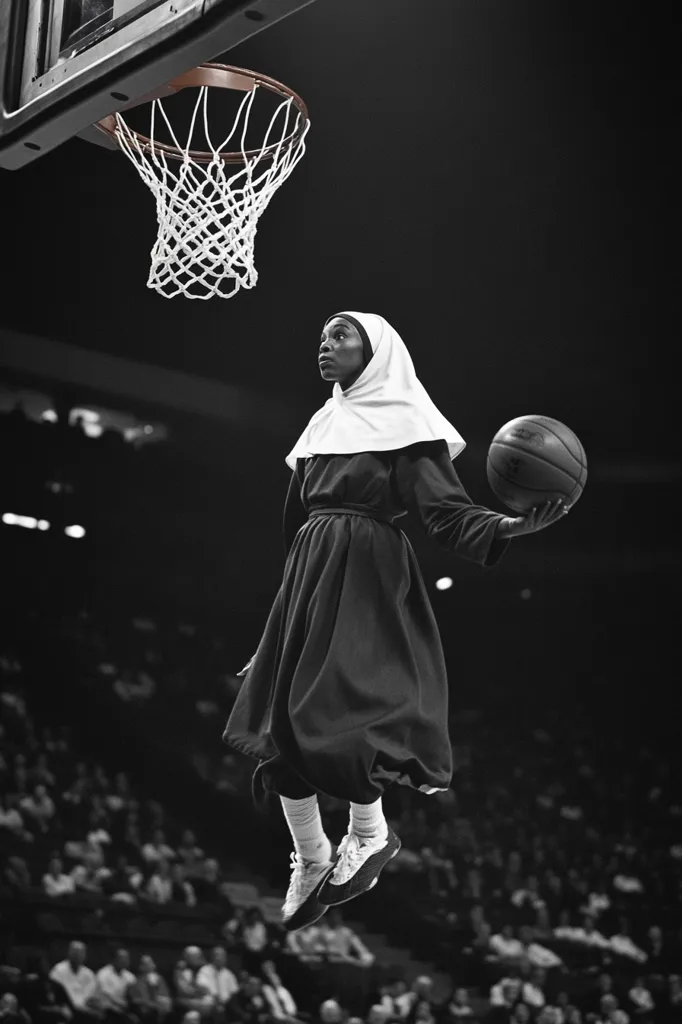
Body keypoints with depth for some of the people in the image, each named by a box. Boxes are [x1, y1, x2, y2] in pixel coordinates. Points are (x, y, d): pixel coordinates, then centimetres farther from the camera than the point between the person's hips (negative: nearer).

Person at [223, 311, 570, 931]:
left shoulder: (403, 421, -1)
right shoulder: (323, 426, 20)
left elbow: (444, 507, -11)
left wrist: (509, 527, -29)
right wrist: (294, 595, 22)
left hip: (367, 578, -7)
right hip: (310, 577, 7)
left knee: (330, 711, -17)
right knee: (282, 714, 0)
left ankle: (371, 834, 5)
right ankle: (310, 861, 11)